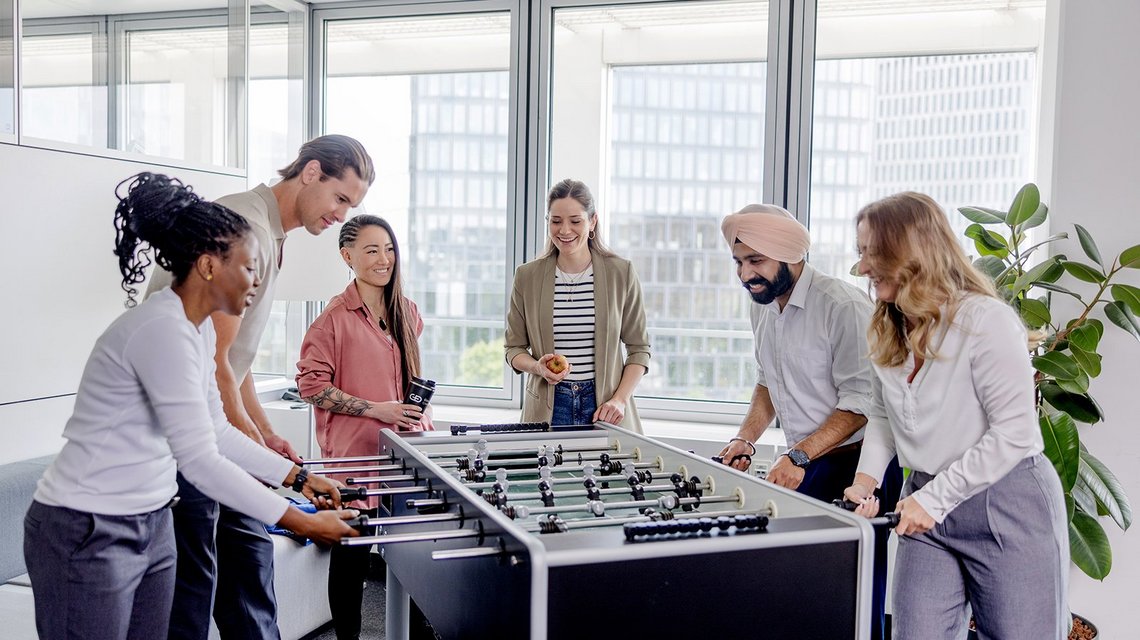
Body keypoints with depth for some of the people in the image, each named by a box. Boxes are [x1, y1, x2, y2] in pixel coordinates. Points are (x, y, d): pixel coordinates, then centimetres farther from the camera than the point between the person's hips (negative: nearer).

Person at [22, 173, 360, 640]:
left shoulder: (198, 328, 6)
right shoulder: (163, 329, -23)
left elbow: (215, 432, 12)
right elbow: (199, 459, -27)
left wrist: (298, 477, 7)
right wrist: (303, 524, -23)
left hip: (152, 523, 9)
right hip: (88, 533, -9)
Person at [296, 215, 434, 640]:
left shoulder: (407, 311, 10)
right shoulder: (335, 317, -8)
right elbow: (310, 385, -10)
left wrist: (426, 424, 13)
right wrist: (375, 409, -15)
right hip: (356, 452, -5)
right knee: (352, 556, 7)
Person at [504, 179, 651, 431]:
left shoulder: (622, 273, -1)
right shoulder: (527, 277, 2)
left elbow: (639, 349, 3)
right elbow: (514, 347, 9)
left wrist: (619, 400, -9)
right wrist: (538, 367, -12)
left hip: (604, 408, 0)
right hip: (547, 408, 1)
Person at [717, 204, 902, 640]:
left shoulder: (843, 305, -16)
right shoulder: (762, 306, 9)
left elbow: (860, 401, -18)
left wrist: (798, 456, -25)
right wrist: (746, 438, 6)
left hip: (854, 464, -7)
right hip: (803, 466, 7)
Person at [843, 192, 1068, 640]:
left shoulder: (985, 320, -17)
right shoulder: (887, 332, 5)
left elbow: (1014, 432, -19)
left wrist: (935, 497, -19)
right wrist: (867, 477, -2)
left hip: (1007, 507, -6)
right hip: (928, 508, 6)